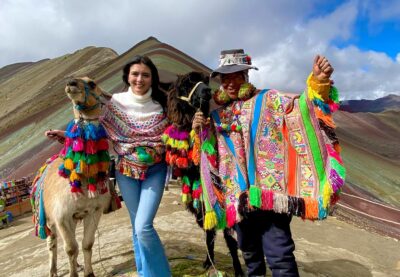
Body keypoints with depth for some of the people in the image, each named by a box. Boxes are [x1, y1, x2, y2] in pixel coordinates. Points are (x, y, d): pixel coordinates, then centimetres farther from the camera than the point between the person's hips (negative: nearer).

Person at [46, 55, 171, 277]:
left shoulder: (160, 104, -5)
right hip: (126, 171, 2)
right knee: (137, 225, 12)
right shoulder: (116, 102, -4)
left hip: (155, 170, -2)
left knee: (143, 226, -12)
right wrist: (67, 135, -3)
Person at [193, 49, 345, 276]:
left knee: (279, 255, -8)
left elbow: (301, 106, -11)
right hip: (239, 197, 5)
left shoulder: (268, 99, 2)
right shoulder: (218, 116, 13)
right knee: (250, 251, 21)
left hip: (270, 191, -5)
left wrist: (318, 82, -29)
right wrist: (199, 131, 1)